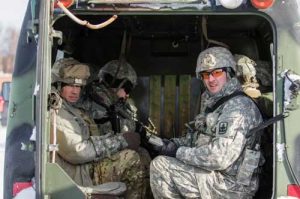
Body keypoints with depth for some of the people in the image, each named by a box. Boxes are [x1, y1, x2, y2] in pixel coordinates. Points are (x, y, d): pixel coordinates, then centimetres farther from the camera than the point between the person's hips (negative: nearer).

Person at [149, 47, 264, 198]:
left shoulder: (238, 107, -19)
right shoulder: (212, 102, 12)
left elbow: (220, 158, -27)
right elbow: (199, 136, 22)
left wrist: (179, 152, -18)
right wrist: (175, 143, 3)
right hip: (216, 176, 10)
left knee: (159, 166, -13)